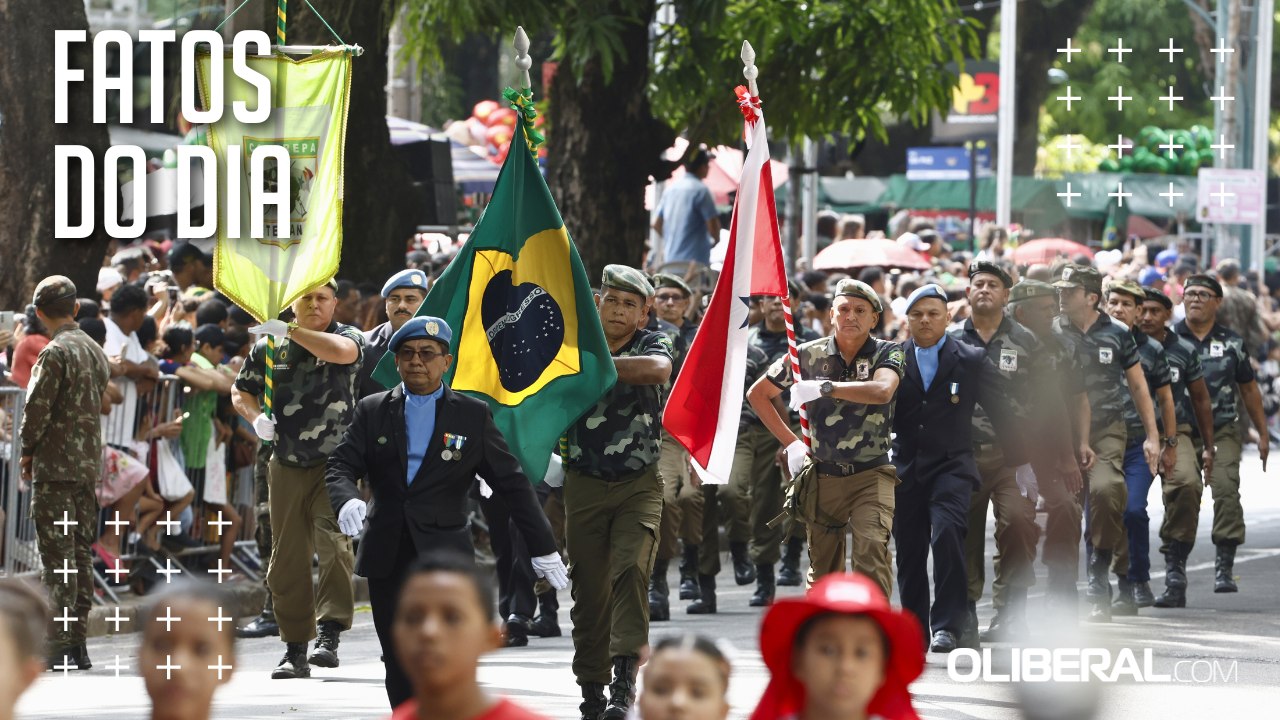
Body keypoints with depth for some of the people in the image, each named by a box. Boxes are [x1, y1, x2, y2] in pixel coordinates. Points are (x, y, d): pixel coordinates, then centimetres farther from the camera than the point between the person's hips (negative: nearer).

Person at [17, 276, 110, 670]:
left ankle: (59, 645, -9)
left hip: (55, 467, -8)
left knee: (58, 556, -7)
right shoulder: (95, 351, 12)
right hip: (89, 464, 8)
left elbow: (37, 409, -15)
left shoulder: (55, 353, -13)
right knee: (81, 553, 10)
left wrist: (27, 452, 0)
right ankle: (78, 643, 11)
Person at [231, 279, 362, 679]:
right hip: (286, 466, 4)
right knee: (287, 558, 3)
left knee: (333, 541, -21)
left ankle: (329, 635, -23)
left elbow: (339, 351, -25)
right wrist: (255, 417, -4)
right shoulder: (269, 346, 9)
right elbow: (241, 393, 18)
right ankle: (294, 649, 10)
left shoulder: (347, 337, 0)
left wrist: (288, 330, -25)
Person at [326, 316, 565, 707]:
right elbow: (340, 465, 2)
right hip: (387, 557, 2)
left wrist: (543, 548, 3)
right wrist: (347, 500, -22)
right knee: (399, 660, 5)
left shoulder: (473, 416, 6)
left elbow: (511, 482, 6)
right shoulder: (372, 411, 10)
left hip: (444, 556, -2)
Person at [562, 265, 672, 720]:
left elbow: (659, 370, -26)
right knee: (590, 588, 3)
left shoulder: (650, 345, -2)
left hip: (639, 484, -2)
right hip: (585, 483, 2)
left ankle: (625, 678, -24)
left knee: (631, 570, -19)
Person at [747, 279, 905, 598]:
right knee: (823, 569, 9)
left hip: (871, 474, -3)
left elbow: (882, 391, -25)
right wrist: (790, 442, 7)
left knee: (872, 552, -22)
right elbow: (757, 394, 14)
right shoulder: (809, 354, 3)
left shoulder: (887, 353, -2)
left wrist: (824, 387, -28)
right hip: (822, 476, 3)